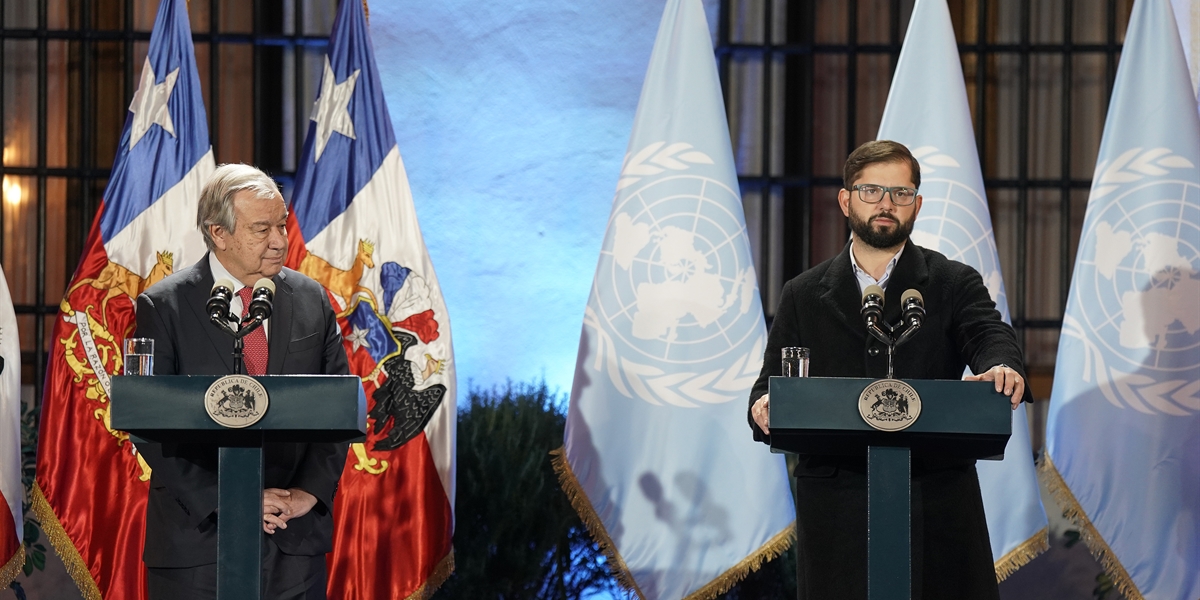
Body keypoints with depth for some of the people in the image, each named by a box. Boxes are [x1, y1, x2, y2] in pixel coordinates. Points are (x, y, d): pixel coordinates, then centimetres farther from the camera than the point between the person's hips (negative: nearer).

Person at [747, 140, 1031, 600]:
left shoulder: (954, 284, 10)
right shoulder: (803, 296, 15)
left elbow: (990, 336, -9)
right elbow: (770, 386, 12)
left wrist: (1001, 369, -33)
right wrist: (765, 408, -13)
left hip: (937, 507, -1)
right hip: (835, 506, 1)